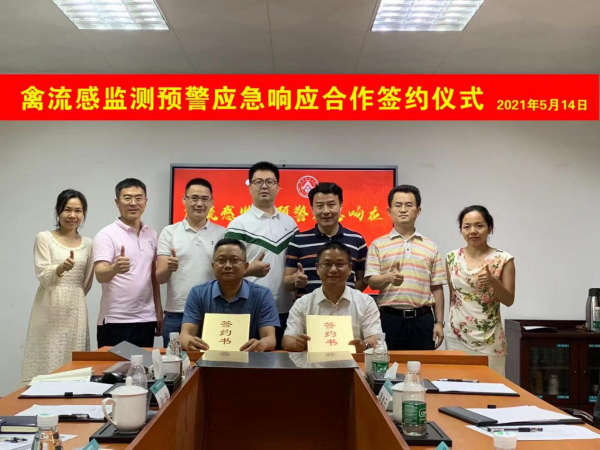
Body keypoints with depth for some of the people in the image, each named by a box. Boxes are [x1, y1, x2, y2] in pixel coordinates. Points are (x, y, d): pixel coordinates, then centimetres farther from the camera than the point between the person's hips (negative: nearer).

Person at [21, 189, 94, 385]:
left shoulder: (88, 243, 9)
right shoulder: (44, 238, -1)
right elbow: (43, 277, -10)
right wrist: (62, 268, -28)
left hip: (75, 311, 3)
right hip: (50, 311, -3)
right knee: (48, 360, -5)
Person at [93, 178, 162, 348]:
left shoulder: (151, 234, 10)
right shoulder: (106, 235, -7)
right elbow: (100, 275, -19)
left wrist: (158, 310, 12)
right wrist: (115, 268, -41)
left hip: (146, 319, 5)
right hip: (115, 321, -5)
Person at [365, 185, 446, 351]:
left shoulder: (430, 246, 9)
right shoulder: (378, 245, 4)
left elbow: (437, 287, 9)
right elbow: (371, 281, -4)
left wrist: (439, 322, 4)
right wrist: (389, 278, -26)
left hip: (422, 318, 2)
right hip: (390, 318, -2)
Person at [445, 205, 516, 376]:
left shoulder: (503, 259, -5)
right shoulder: (452, 258, 3)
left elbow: (509, 301, -4)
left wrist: (493, 281, -20)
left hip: (489, 339, -2)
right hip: (457, 337, 2)